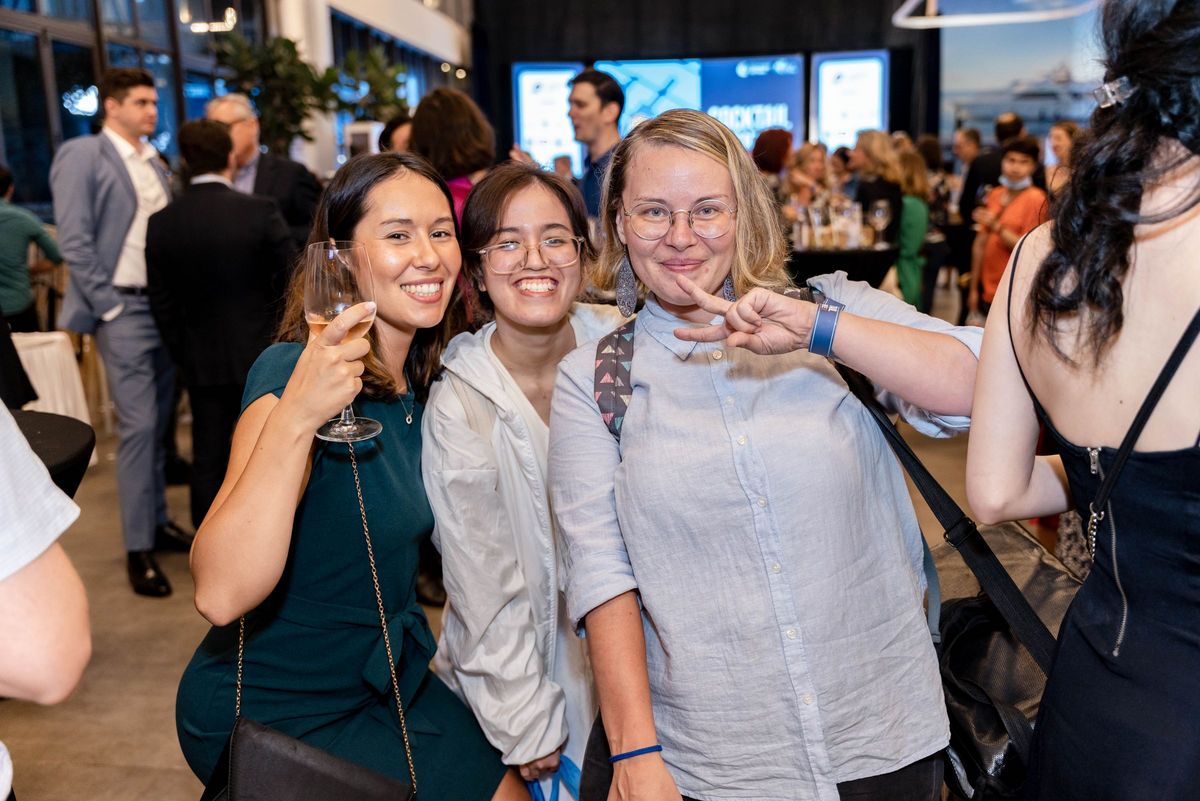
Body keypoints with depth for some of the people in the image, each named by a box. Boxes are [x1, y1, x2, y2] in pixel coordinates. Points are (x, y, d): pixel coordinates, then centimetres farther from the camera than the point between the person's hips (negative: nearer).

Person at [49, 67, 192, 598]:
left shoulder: (153, 162, 15)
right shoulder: (83, 156, -6)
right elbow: (74, 243, -13)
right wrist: (108, 308, -15)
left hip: (166, 305, 7)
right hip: (125, 309, -7)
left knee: (159, 423, 12)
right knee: (138, 425, -8)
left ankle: (157, 520, 25)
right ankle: (138, 548, 2)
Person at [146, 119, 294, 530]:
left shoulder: (161, 224, -2)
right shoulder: (261, 211, -12)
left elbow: (163, 303, 2)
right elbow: (288, 284, -8)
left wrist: (183, 357, 12)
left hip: (203, 361, 3)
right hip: (263, 356, -2)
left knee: (208, 461, 10)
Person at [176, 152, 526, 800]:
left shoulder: (422, 379, -2)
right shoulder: (294, 371, -25)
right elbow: (221, 594, -36)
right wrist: (294, 416, -45)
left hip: (388, 680, 7)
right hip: (271, 714, -7)